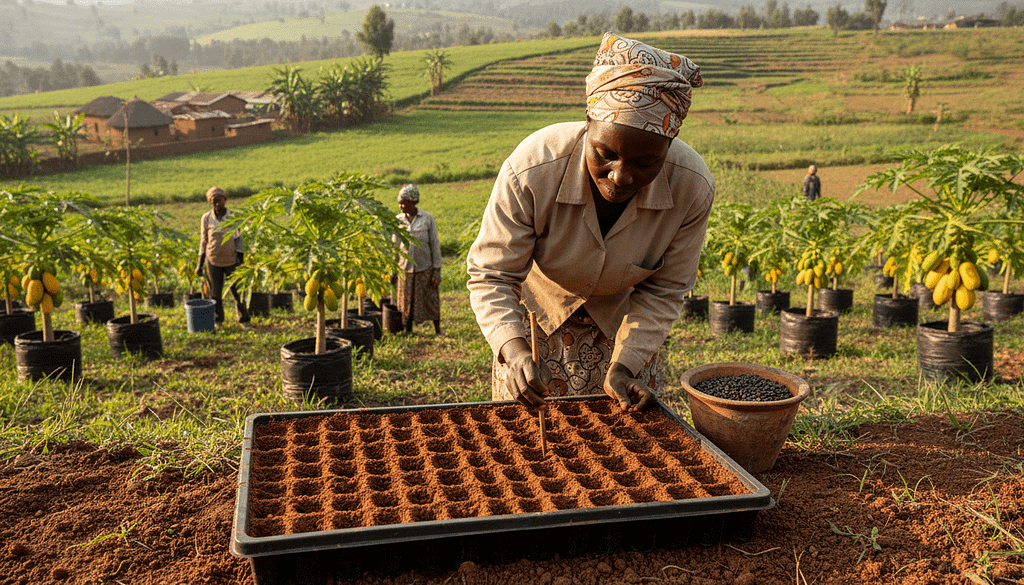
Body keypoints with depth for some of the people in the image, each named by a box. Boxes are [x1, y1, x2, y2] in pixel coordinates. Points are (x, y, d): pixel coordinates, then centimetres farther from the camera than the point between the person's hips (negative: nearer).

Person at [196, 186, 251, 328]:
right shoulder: (206, 218, -2)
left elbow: (239, 240, -2)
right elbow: (203, 242, 5)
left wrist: (241, 262, -5)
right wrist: (200, 264, 5)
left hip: (231, 260, -1)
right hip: (213, 261, 1)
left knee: (238, 291, 1)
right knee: (215, 293, 7)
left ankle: (244, 320, 12)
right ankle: (217, 321, 21)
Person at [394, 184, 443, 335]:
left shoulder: (427, 218, -5)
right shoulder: (398, 220, 3)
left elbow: (435, 245, -3)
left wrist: (437, 271, -6)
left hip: (426, 268, -2)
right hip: (406, 270, 2)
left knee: (432, 302, 5)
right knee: (406, 303, 6)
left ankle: (438, 332, 21)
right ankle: (408, 334, 19)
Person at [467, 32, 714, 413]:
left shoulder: (693, 188, -29)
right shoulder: (531, 171, -37)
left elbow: (662, 290, -15)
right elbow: (491, 275, -27)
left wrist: (624, 364, -25)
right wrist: (513, 350, -43)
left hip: (622, 319, 2)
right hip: (538, 311, -1)